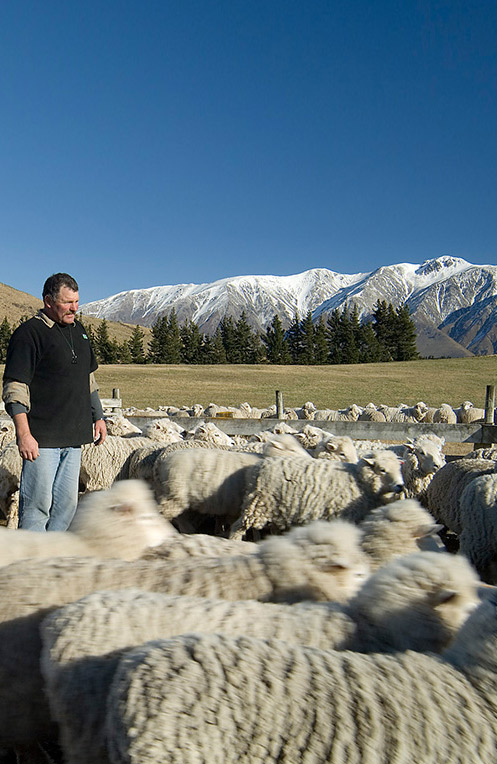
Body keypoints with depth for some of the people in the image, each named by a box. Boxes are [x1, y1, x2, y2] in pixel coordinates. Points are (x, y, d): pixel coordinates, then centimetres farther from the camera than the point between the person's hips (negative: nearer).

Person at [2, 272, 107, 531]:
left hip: (73, 436, 7)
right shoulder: (29, 333, -9)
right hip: (41, 438, -7)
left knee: (67, 502, 12)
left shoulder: (78, 330, 15)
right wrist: (23, 434, -19)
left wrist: (98, 417, 21)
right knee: (38, 503, -2)